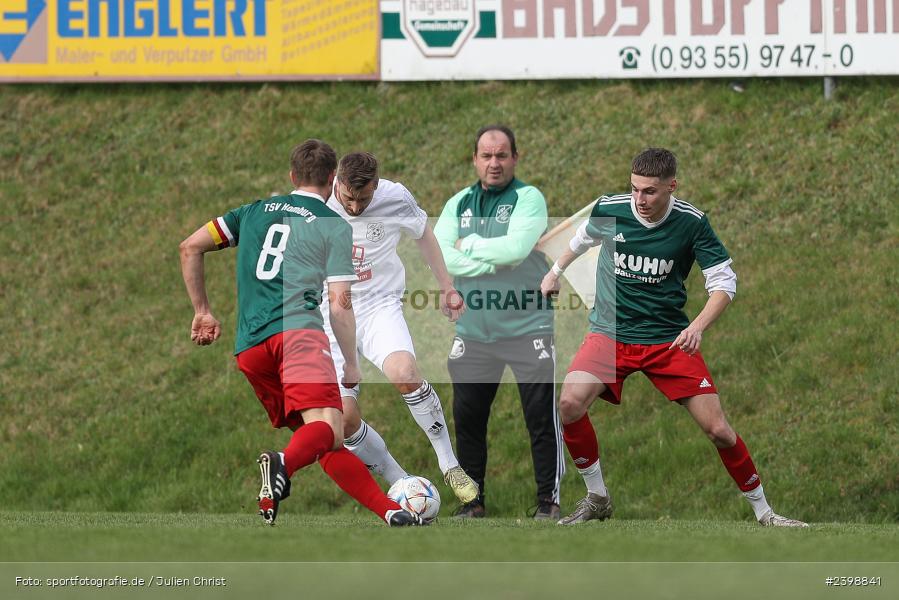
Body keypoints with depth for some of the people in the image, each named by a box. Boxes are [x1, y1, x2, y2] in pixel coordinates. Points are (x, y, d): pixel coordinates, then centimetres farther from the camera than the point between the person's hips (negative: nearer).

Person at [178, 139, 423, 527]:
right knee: (327, 426, -21)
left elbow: (190, 248, 20)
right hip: (298, 329, -5)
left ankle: (391, 511, 2)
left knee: (327, 445, 9)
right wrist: (352, 364, 11)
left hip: (249, 349, 5)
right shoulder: (335, 227, 11)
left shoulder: (255, 212, 24)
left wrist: (202, 311, 27)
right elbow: (340, 304, 3)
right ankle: (284, 463, -53)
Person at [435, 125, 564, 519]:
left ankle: (549, 501, 3)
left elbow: (516, 247, -20)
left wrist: (470, 245, -7)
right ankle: (473, 501, 16)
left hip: (528, 328, -4)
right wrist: (494, 262, -14)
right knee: (467, 419, 6)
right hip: (472, 332, 4)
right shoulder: (458, 204, 9)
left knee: (541, 419, -4)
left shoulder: (528, 199, -4)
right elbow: (441, 257, -5)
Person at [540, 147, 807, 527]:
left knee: (717, 428, -7)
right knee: (570, 404, -24)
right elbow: (585, 237, 18)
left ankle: (762, 511, 13)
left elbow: (724, 282, -6)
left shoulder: (691, 222, -11)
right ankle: (597, 499, -5)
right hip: (610, 334, 1)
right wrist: (555, 271, 32)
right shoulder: (609, 210, -7)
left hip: (668, 338, -1)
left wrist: (697, 326, -23)